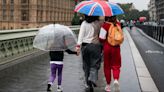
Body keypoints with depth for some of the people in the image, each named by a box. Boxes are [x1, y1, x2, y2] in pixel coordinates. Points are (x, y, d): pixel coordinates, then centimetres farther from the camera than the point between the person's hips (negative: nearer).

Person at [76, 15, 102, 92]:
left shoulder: (84, 23, 0)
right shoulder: (98, 23, 1)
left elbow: (81, 35, -7)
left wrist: (78, 45, -10)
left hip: (85, 46, 1)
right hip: (95, 46, -1)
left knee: (86, 66, 9)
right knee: (94, 65, 4)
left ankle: (88, 85, 13)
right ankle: (92, 79, -24)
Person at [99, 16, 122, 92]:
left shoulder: (105, 25, -12)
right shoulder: (118, 24, 0)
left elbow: (102, 38, -16)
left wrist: (103, 43, 6)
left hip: (107, 47, -2)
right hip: (116, 47, 2)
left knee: (107, 66, 10)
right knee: (116, 65, 10)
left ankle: (108, 85, 16)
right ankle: (116, 79, -17)